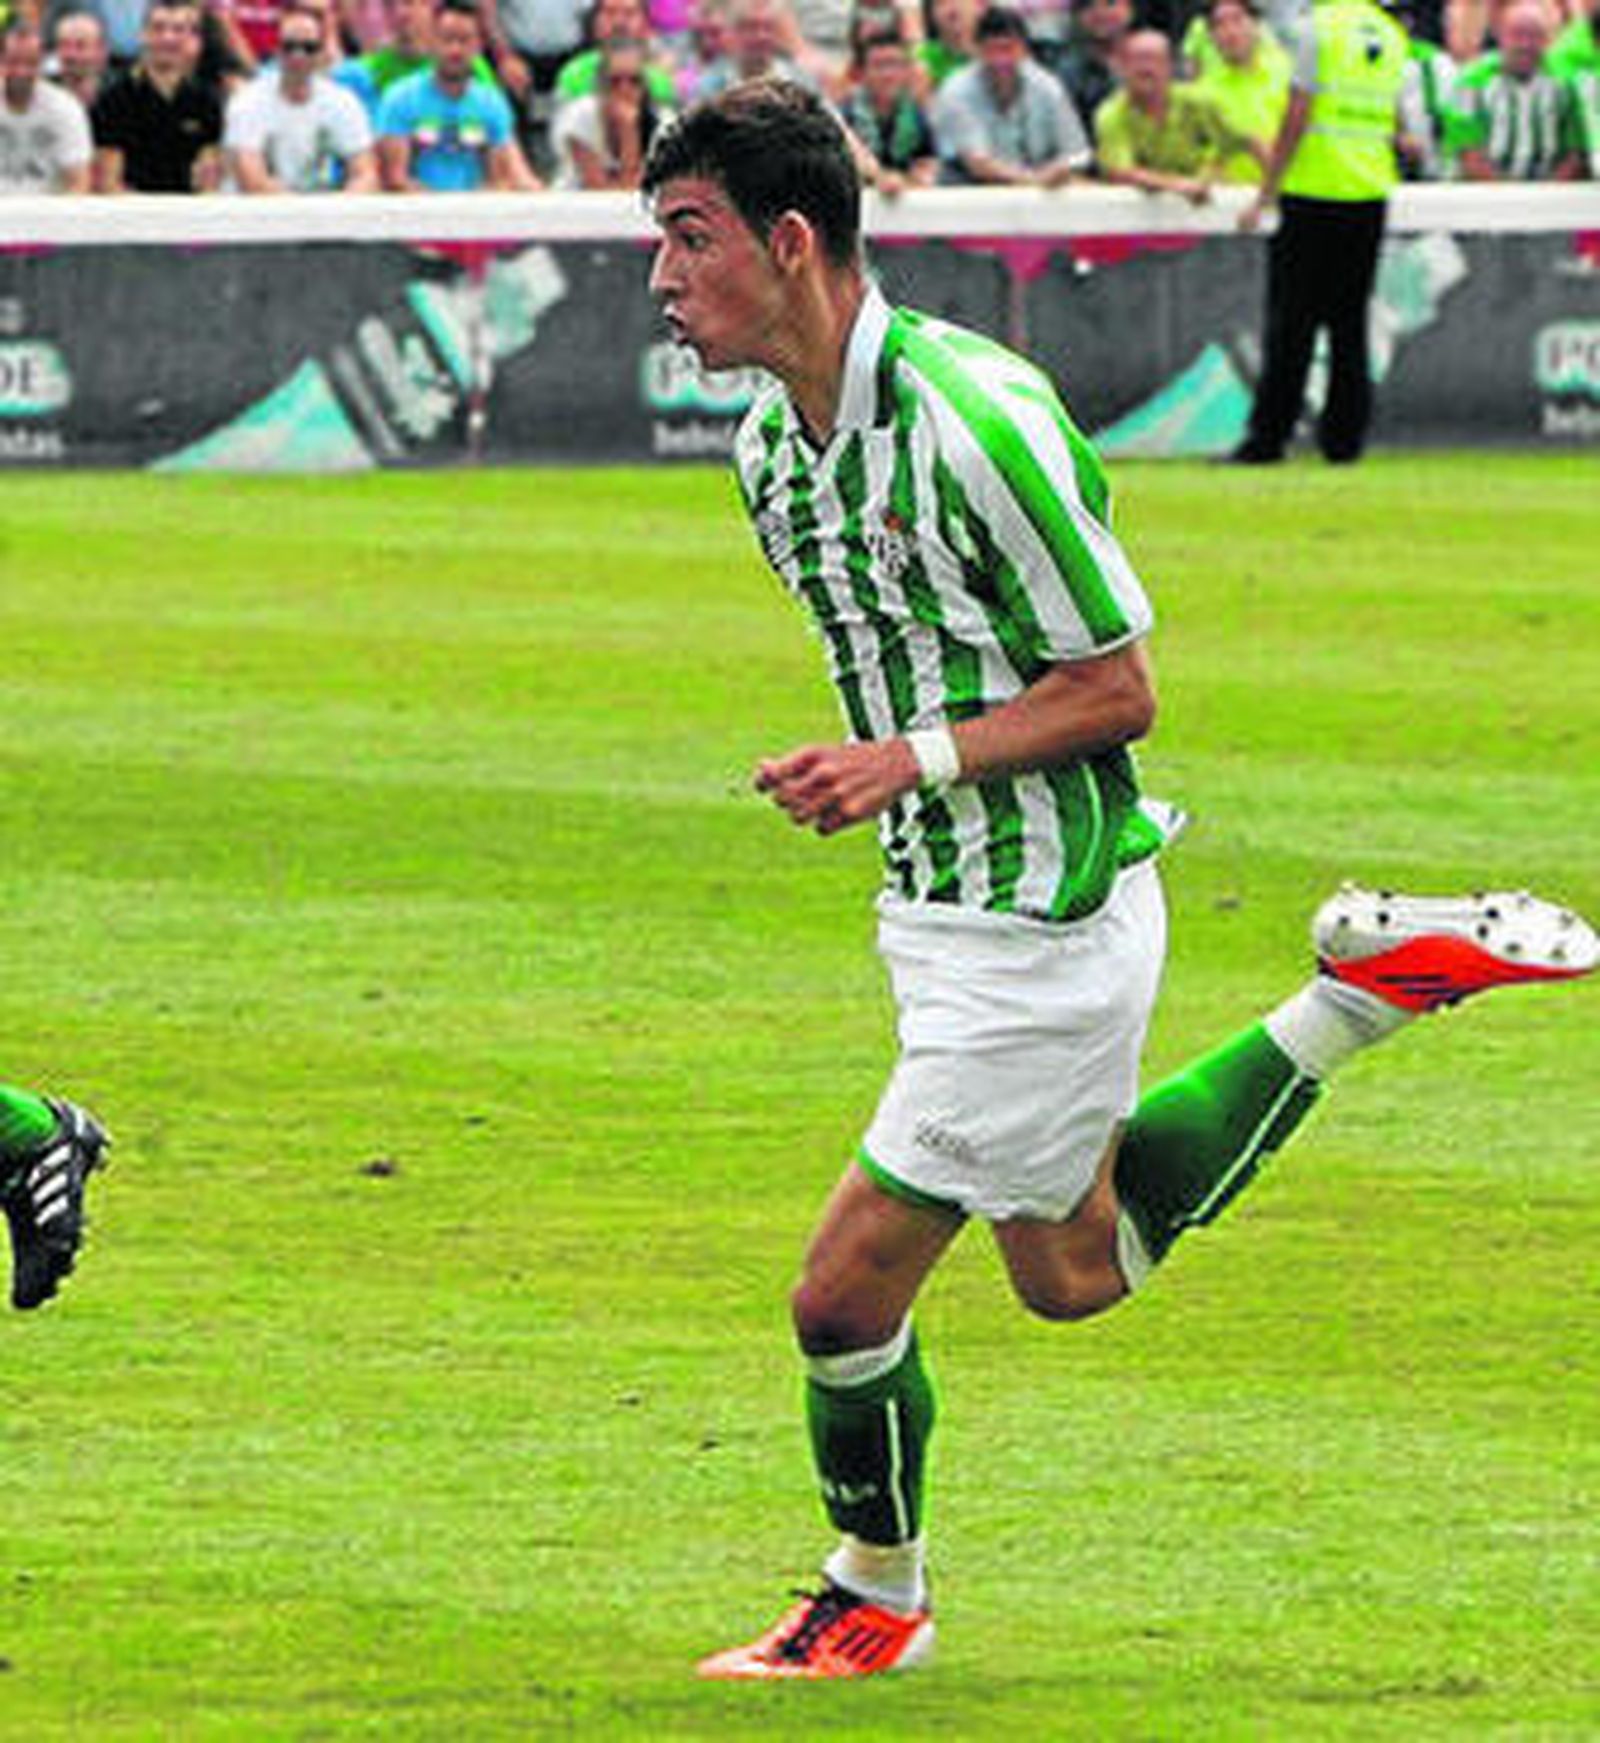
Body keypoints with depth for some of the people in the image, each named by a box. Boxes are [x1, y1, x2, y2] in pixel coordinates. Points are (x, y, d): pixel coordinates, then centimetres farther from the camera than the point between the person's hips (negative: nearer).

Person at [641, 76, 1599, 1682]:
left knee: (846, 1293, -3)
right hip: (943, 912, 9)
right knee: (1072, 1270, 23)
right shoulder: (770, 445, 3)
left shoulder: (972, 420, -24)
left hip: (1040, 931, -9)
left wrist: (920, 757, -26)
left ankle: (874, 1600, 22)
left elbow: (1117, 687, -18)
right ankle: (1365, 985, 27)